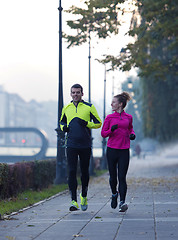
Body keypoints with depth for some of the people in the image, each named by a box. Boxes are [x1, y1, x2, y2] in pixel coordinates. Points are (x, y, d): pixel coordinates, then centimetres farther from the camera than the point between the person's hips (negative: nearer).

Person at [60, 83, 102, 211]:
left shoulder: (89, 107, 0)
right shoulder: (66, 108, 10)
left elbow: (98, 123, 0)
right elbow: (62, 121, 25)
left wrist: (86, 123, -16)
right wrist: (63, 127, 2)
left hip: (85, 145, -1)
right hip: (71, 146, 1)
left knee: (85, 172, 9)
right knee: (72, 172, -8)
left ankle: (84, 197, 30)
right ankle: (74, 201, -9)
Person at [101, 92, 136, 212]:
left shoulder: (128, 117, 7)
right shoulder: (109, 118, 3)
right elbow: (103, 133, 4)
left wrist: (132, 134, 3)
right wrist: (111, 130, -15)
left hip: (124, 151, 0)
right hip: (112, 150, 0)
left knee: (122, 177, -8)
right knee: (113, 177, 7)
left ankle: (122, 202, -8)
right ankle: (114, 194, 35)